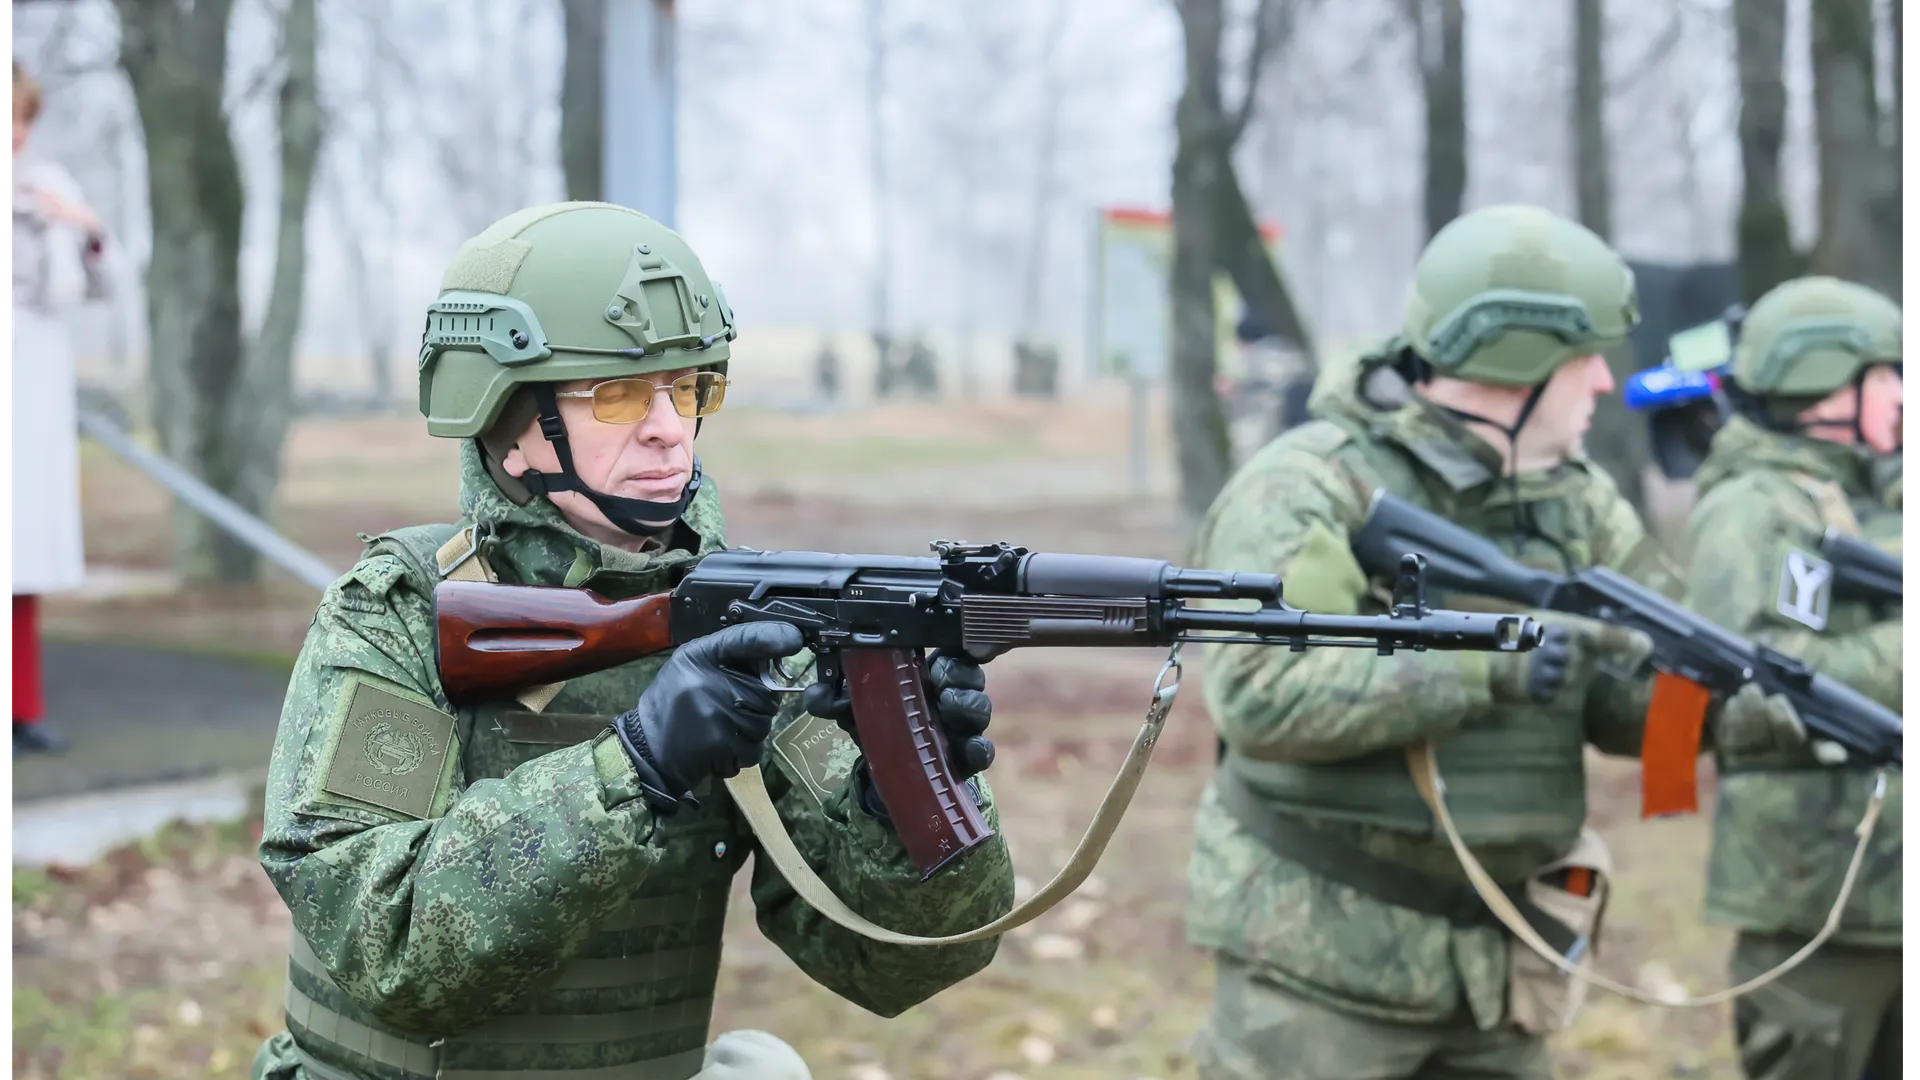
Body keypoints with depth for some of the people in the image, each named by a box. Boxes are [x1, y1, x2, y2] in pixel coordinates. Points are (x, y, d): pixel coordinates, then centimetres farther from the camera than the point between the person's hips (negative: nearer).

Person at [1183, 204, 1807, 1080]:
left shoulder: (1574, 499, 8)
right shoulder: (1310, 487, -15)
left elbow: (1638, 686, 4)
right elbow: (1259, 694, -26)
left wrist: (1780, 703, -16)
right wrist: (1483, 666, -28)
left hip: (1490, 960, 7)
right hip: (1322, 958, -7)